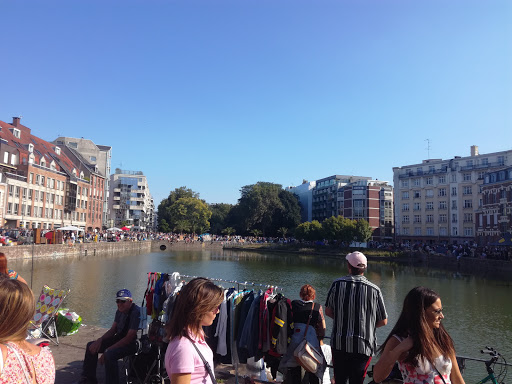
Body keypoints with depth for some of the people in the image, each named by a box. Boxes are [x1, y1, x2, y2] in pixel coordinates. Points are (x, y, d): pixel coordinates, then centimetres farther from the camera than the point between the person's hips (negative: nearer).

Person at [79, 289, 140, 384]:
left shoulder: (136, 313, -24)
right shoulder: (120, 311, 5)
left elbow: (129, 338, -27)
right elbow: (113, 330, 12)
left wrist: (108, 350, -25)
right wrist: (100, 340, -6)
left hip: (133, 343, -10)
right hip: (119, 338, 10)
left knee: (110, 354, -35)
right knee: (91, 346, 10)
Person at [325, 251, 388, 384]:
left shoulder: (337, 284, -6)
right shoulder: (374, 290, -9)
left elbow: (328, 311, 4)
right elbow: (383, 321, -1)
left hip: (339, 344, 1)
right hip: (363, 346, -1)